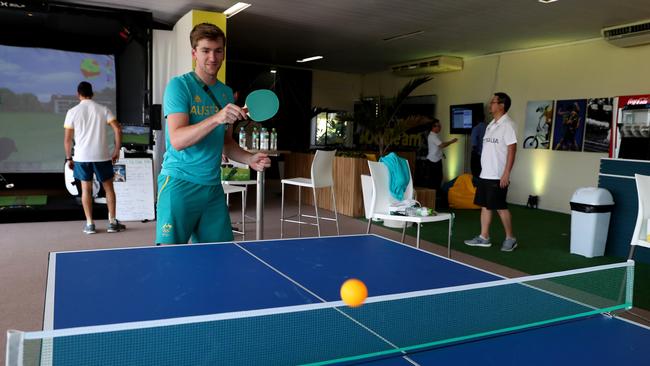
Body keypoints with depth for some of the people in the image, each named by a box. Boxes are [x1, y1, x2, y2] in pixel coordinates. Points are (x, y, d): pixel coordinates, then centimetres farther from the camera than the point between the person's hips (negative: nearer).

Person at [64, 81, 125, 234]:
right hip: (102, 156, 0)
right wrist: (117, 151, 1)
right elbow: (118, 130, -7)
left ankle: (90, 224, 11)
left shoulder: (72, 112, 0)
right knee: (108, 187, 10)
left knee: (86, 189, 9)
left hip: (81, 157, 0)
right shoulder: (103, 109, 0)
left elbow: (68, 138, -1)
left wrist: (69, 158, 9)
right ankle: (112, 222, 11)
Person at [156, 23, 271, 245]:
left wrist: (249, 159, 3)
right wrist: (216, 118, -32)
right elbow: (177, 140, -20)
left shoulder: (226, 93, 13)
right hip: (179, 184, -6)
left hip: (213, 186, 6)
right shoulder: (179, 85, -7)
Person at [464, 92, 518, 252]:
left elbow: (512, 149, -16)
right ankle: (484, 237, 17)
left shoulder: (507, 124, -11)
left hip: (498, 176, -8)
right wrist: (484, 170, 17)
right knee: (485, 205, 10)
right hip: (485, 174, 8)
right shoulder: (491, 125, 15)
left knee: (500, 207, -1)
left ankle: (510, 238, 13)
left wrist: (506, 174, -20)